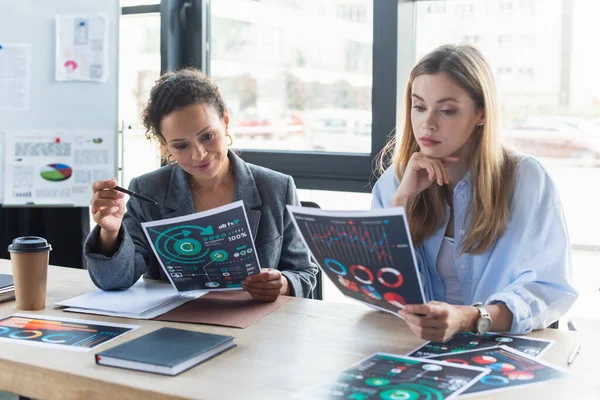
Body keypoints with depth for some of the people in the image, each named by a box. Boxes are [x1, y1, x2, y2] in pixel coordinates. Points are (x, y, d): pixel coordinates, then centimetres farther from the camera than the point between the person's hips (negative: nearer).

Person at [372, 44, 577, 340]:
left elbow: (551, 287, -13)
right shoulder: (395, 181, 3)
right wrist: (402, 200, -12)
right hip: (415, 346, 1)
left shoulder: (526, 179, -5)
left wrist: (468, 319, -29)